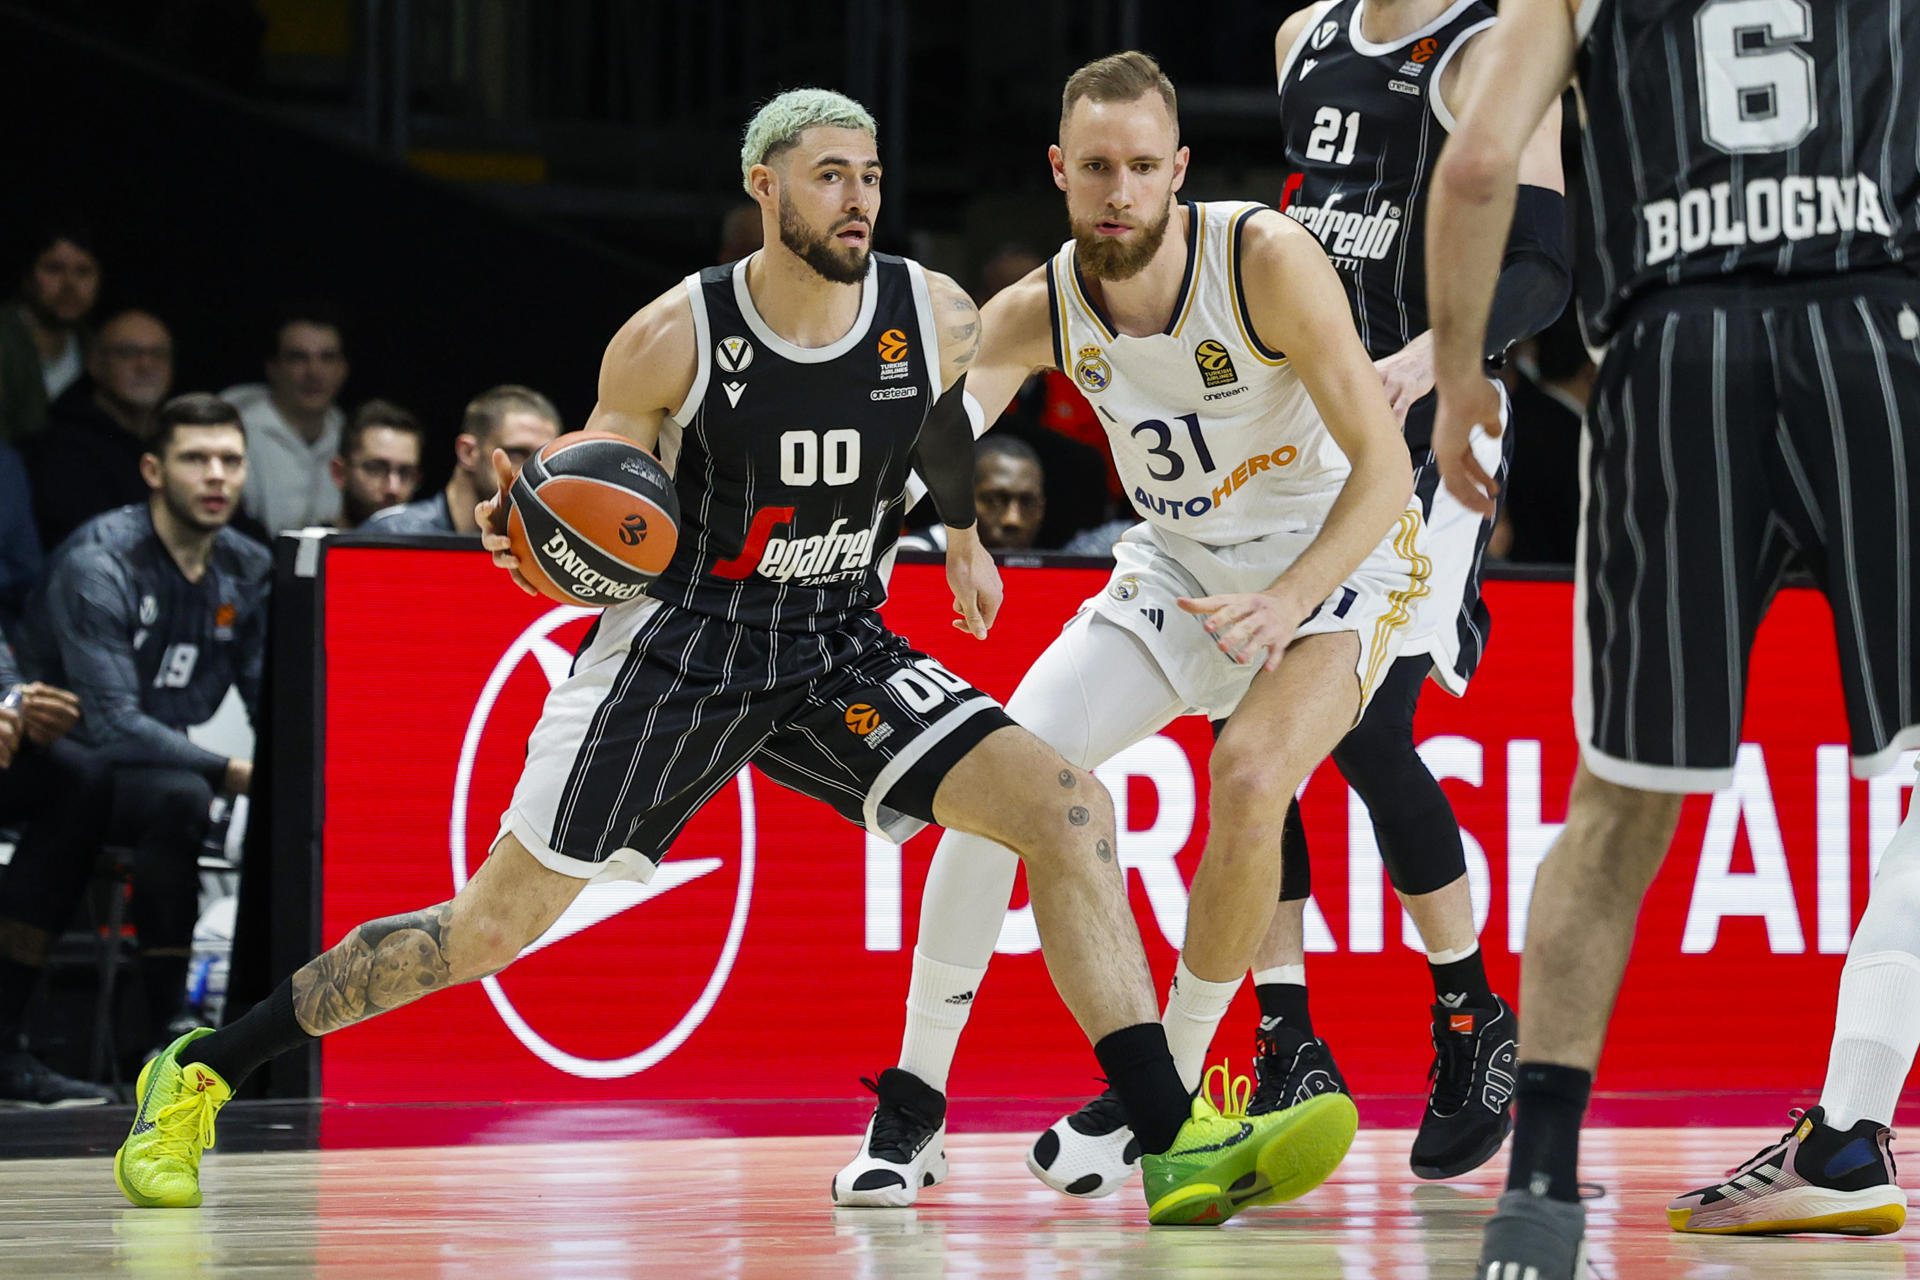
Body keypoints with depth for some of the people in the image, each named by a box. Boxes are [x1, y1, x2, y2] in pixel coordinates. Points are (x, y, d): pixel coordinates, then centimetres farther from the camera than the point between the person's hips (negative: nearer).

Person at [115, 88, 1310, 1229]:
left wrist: (964, 539, 32)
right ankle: (198, 1076, 16)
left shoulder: (939, 319, -8)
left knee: (1070, 809, -18)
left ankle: (1174, 1144, -20)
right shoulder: (675, 338, -17)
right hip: (680, 649, -3)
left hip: (842, 651, 3)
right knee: (489, 930, -2)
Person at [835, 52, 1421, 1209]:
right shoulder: (1036, 316, -13)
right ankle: (914, 1103, 1)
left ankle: (1167, 1092, -11)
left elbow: (1384, 466, -25)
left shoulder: (1268, 259, -27)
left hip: (1340, 551, -5)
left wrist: (1286, 603, -40)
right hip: (1180, 561, 5)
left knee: (1250, 776, -30)